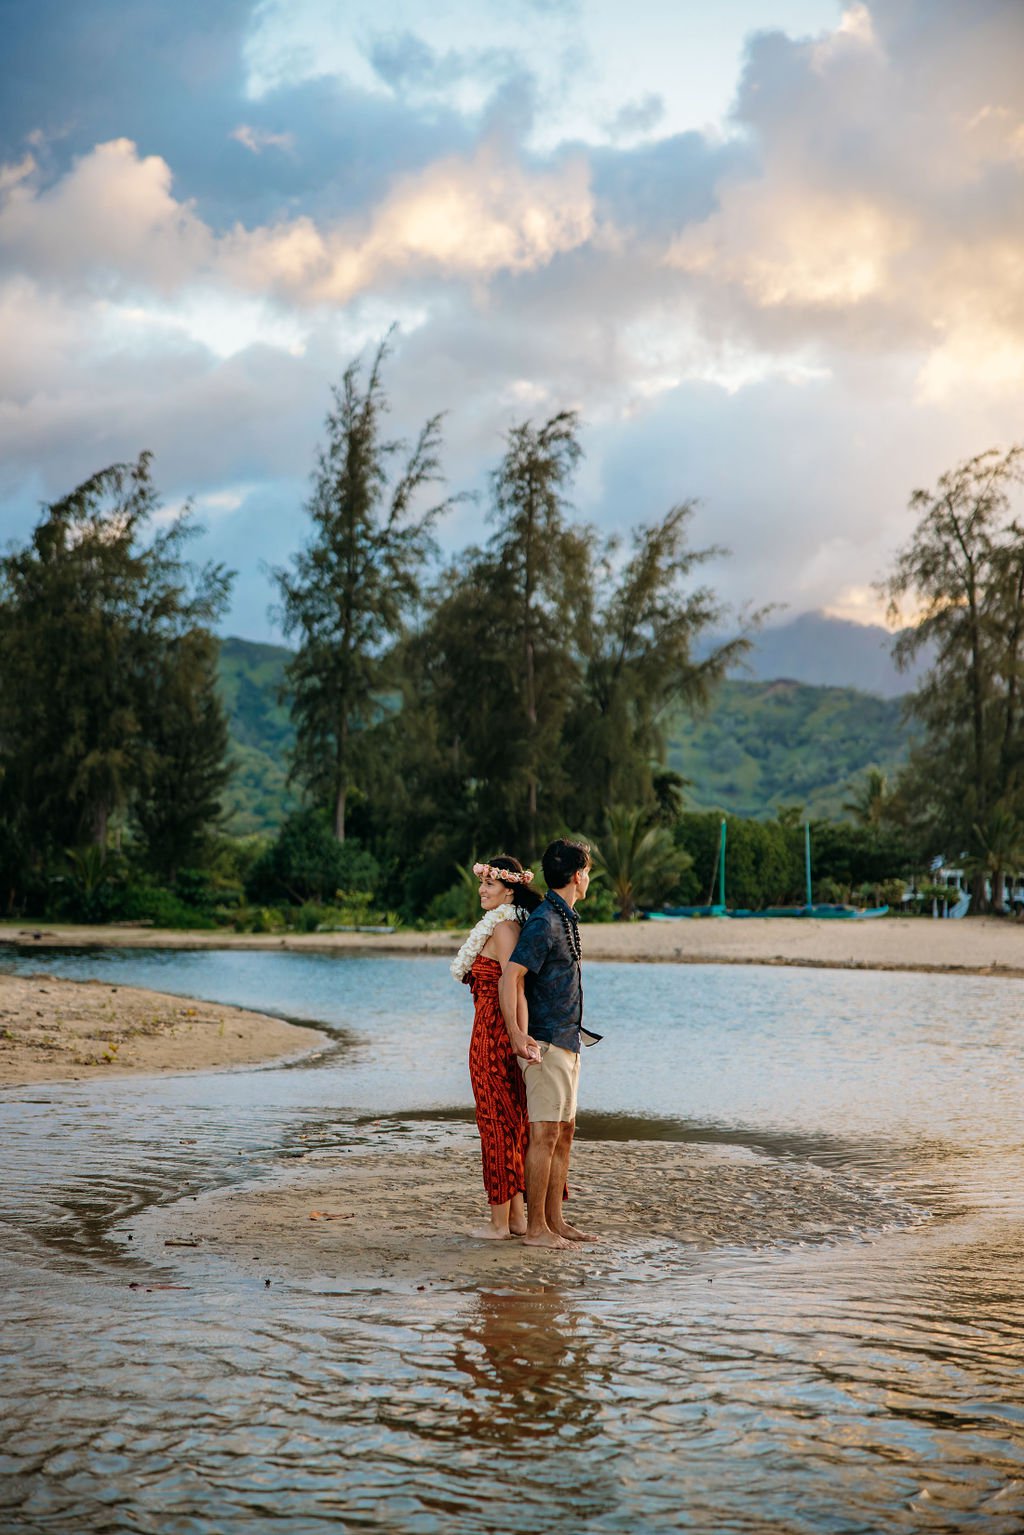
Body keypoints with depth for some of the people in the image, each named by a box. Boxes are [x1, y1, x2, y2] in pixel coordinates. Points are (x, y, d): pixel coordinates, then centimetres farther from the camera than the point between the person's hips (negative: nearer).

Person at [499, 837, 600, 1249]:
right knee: (545, 1135, -7)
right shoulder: (543, 922, -16)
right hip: (546, 1044, -10)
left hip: (567, 1042, 10)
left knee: (564, 1133, 12)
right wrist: (516, 1034, -32)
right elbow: (510, 978, -23)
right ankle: (536, 1228, -3)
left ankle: (555, 1221, 18)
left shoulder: (566, 919, 15)